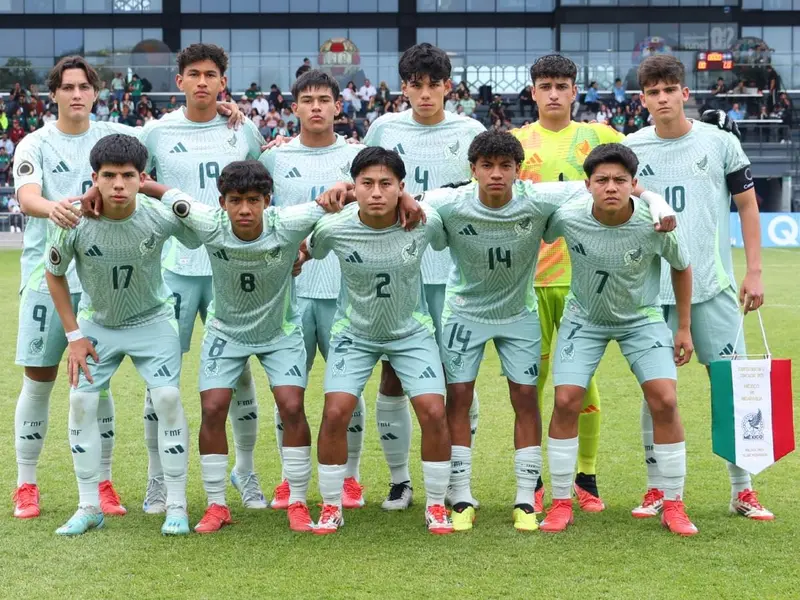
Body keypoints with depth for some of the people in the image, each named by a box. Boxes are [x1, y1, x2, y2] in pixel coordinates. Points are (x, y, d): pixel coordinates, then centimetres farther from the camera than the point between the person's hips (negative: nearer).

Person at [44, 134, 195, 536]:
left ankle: (176, 505, -3)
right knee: (81, 401, -6)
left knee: (168, 398, -14)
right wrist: (73, 335, -7)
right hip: (97, 322, 1)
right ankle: (89, 508, 7)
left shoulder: (162, 215, -27)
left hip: (152, 320, -1)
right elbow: (55, 274, -7)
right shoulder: (72, 223, -25)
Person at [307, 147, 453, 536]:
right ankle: (331, 507, 5)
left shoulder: (425, 222, -20)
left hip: (412, 332, 0)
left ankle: (436, 506, 9)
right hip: (354, 332, 0)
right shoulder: (333, 228, -21)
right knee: (335, 413, -13)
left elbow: (444, 245, 4)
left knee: (433, 413, -11)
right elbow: (311, 253, 2)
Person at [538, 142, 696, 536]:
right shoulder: (568, 217, -26)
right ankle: (561, 504, 5)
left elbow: (681, 267, -5)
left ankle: (673, 506, 1)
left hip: (642, 318, 0)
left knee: (665, 401, -13)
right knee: (566, 401, -10)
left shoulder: (653, 225, -25)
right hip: (584, 318, 1)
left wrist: (684, 328, 0)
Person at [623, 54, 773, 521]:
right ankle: (658, 490, 13)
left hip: (713, 287, 0)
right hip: (652, 289, 1)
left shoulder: (720, 143, 1)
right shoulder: (629, 150, 3)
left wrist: (754, 272, 1)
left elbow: (747, 205, 6)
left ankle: (743, 490, 8)